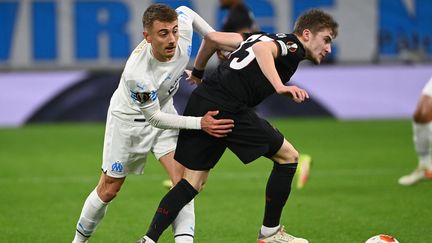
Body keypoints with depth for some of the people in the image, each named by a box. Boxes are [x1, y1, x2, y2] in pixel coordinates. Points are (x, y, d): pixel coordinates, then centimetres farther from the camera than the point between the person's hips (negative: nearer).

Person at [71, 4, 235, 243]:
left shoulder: (182, 33, -27)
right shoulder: (137, 73, -41)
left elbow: (185, 12, 0)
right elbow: (154, 117, -28)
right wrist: (199, 123, -31)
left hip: (163, 109, 5)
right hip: (128, 118, -5)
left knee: (183, 179, -15)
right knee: (108, 190, 7)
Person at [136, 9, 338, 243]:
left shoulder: (267, 37, 26)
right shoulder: (294, 47, 2)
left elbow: (213, 37, 26)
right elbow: (263, 49, -21)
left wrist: (198, 72, 40)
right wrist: (280, 87, -34)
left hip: (199, 101, 8)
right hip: (227, 107, -8)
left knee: (192, 182, 12)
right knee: (287, 155, 7)